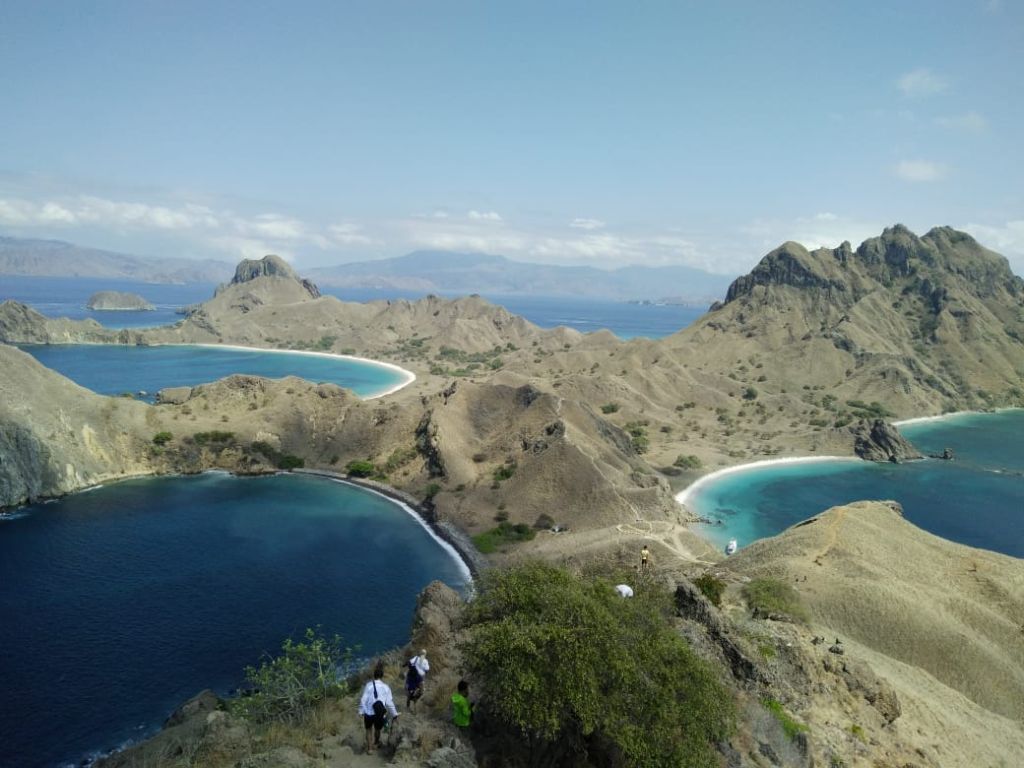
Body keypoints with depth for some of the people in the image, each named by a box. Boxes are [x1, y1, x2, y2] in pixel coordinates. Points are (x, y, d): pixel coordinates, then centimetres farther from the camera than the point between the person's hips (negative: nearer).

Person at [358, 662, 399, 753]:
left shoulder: (369, 685, -9)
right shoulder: (386, 687, -6)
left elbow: (363, 700, -9)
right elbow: (389, 702, -4)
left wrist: (361, 712, 4)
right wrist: (394, 714, 6)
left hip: (368, 713, -1)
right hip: (380, 714, 1)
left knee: (368, 730, 25)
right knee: (377, 729, 28)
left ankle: (369, 748, 30)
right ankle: (376, 743, 51)